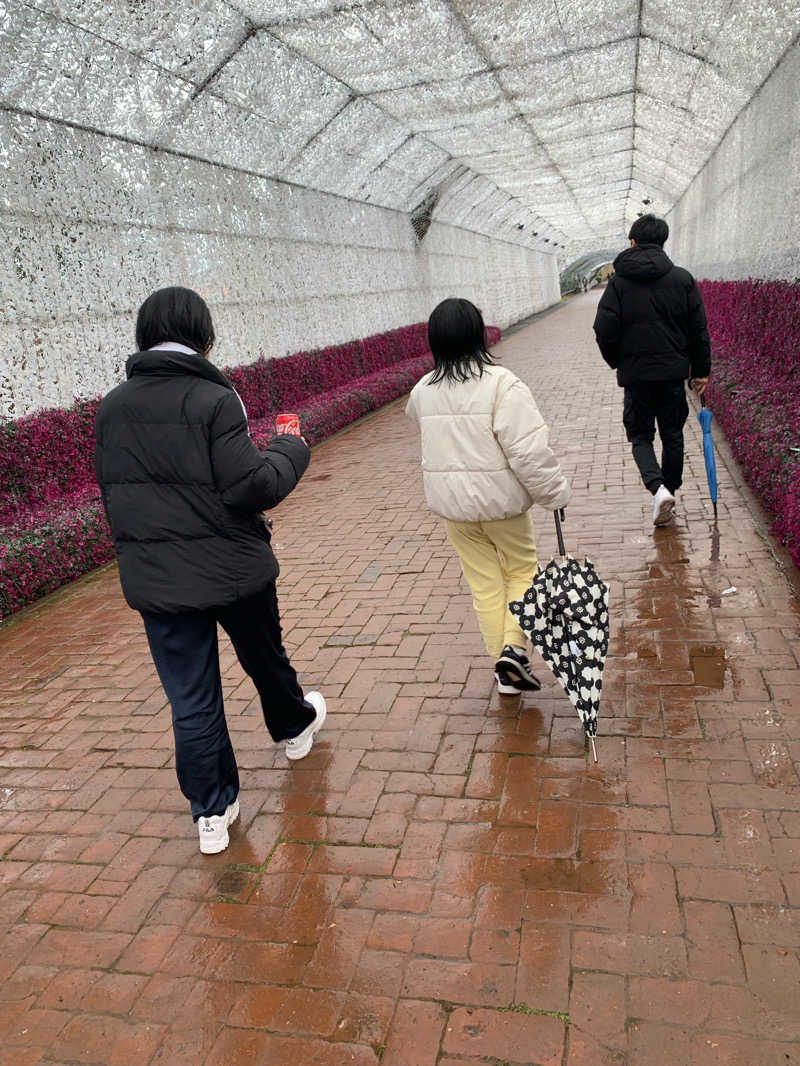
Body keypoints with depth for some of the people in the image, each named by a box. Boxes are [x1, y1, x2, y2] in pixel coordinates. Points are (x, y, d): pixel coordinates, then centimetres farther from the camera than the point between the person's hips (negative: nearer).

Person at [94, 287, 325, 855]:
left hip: (154, 579, 4)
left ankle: (213, 812, 21)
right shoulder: (213, 399, -17)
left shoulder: (112, 408, 2)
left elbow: (112, 493, 11)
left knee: (190, 701, 10)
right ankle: (295, 726, 50)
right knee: (266, 659, 23)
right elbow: (250, 489, -20)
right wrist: (291, 451, -3)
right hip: (232, 569, -3)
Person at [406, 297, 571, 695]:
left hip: (451, 503, 4)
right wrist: (555, 493, -10)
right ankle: (514, 647, 2)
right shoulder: (501, 384, -16)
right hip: (500, 499, -4)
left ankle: (504, 667, 21)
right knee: (522, 571, 17)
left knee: (484, 584, 14)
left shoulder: (423, 391, 0)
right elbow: (529, 450, -20)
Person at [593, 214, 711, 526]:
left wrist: (617, 362, 8)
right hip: (674, 371, 2)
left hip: (635, 374, -1)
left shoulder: (618, 281, -5)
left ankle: (659, 488, -14)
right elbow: (699, 330, 2)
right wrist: (701, 370, 10)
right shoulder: (682, 279, 1)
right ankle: (669, 492, 22)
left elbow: (604, 329, -9)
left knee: (640, 435, 9)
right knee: (672, 435, 15)